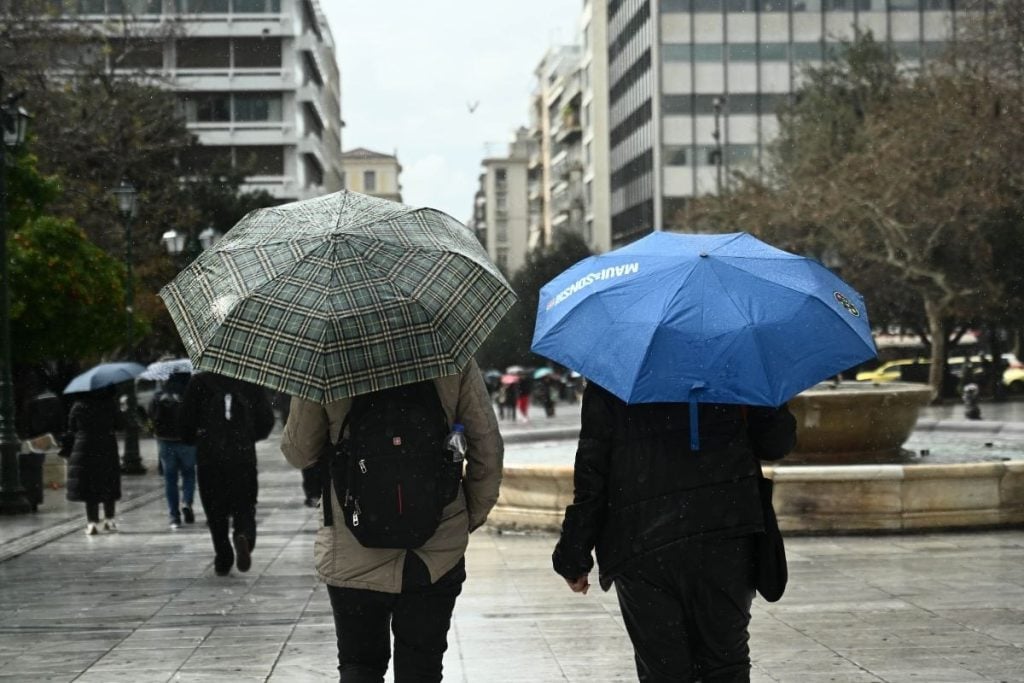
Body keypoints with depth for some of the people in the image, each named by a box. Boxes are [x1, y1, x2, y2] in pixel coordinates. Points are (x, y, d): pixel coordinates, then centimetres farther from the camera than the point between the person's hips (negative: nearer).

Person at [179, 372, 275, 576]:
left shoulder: (200, 381, -3)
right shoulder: (251, 382, 0)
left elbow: (186, 421, -1)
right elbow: (266, 419, 3)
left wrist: (193, 439, 19)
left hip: (209, 456, -1)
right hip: (243, 455, 1)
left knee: (215, 509, 9)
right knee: (244, 506, 8)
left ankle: (223, 560, 6)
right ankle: (244, 536, -22)